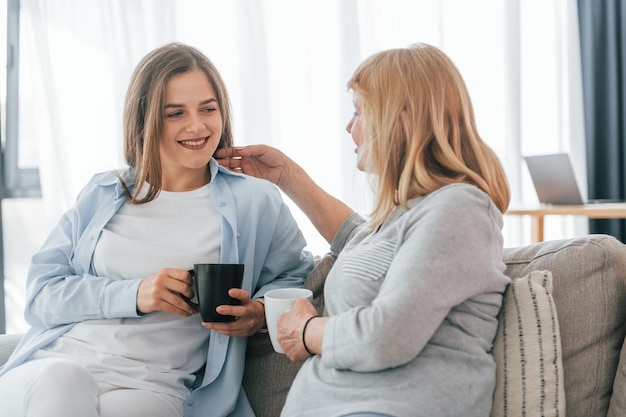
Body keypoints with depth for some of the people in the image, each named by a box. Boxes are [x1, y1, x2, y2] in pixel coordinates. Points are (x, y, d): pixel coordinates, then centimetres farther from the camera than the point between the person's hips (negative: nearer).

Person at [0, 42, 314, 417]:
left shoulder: (255, 202, 10)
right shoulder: (102, 195, 15)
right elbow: (41, 294, 9)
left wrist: (261, 313, -6)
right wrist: (133, 294, -9)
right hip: (54, 362, 2)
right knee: (58, 384, -35)